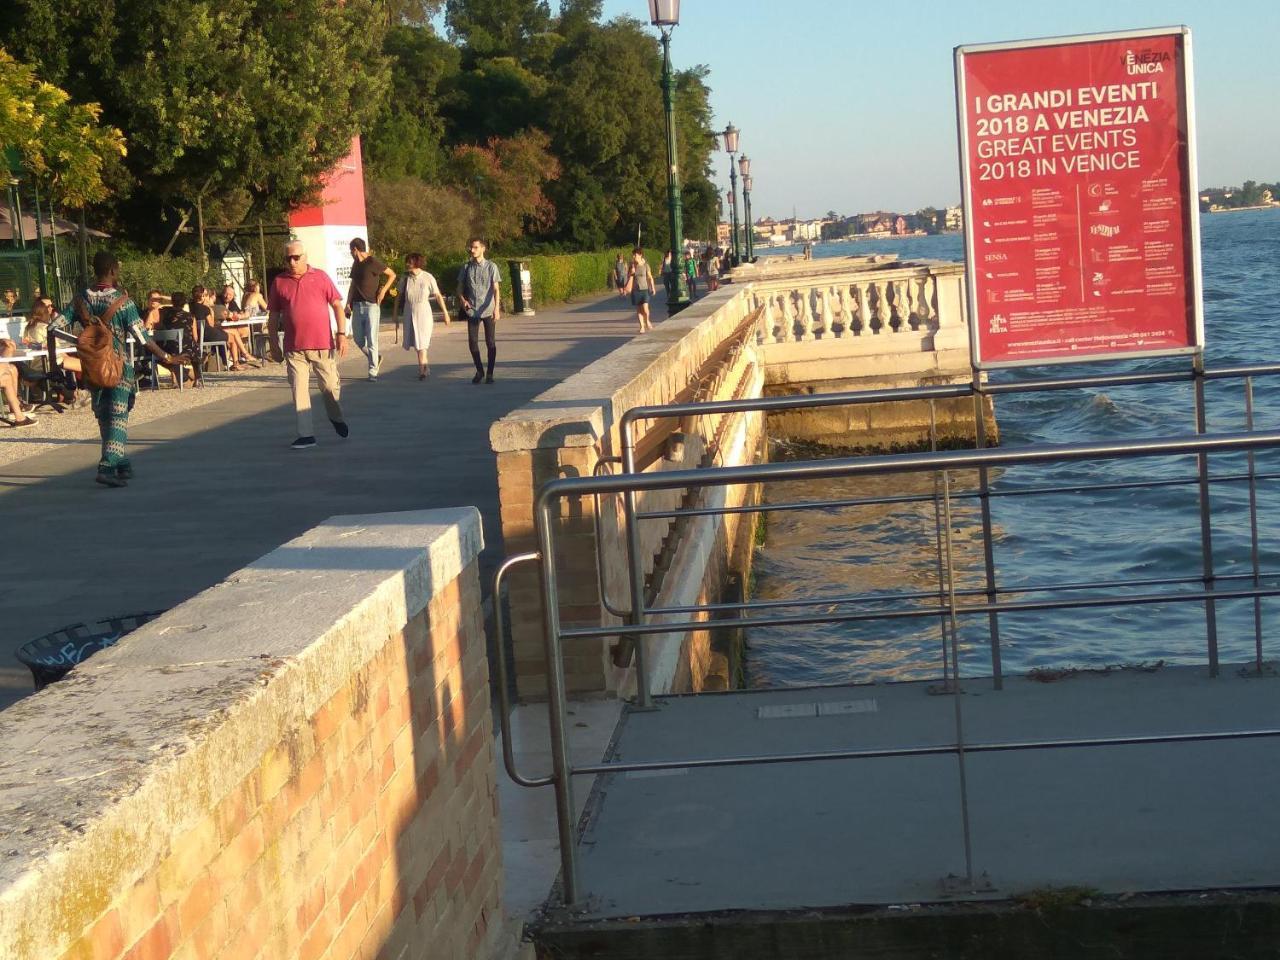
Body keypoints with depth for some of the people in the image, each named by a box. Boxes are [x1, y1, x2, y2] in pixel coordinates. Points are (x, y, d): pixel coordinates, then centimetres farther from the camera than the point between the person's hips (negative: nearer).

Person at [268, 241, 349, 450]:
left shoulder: (320, 277, 2)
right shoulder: (279, 282, 5)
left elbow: (337, 305, 3)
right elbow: (273, 316, 9)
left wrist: (341, 334, -6)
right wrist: (274, 345, 6)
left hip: (322, 345, -1)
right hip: (294, 348, 1)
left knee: (331, 387, 7)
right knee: (299, 391, -1)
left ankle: (337, 419, 35)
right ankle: (306, 435, 3)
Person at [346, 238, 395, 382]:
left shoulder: (373, 262, -8)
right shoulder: (355, 264, 14)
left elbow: (392, 274, -5)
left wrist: (383, 291, -12)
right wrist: (348, 304, 10)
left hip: (371, 305, -7)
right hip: (357, 306, 7)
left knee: (371, 340, -7)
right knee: (359, 340, 7)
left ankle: (373, 372, -4)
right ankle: (374, 359, 28)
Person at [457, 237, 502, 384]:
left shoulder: (491, 266, -2)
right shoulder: (466, 267, 6)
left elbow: (495, 289, -6)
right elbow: (460, 288, 13)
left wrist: (497, 309, -16)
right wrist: (462, 300, -7)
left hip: (488, 311, -2)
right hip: (472, 310, 2)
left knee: (490, 342, 1)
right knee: (472, 342, 2)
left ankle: (490, 373, 12)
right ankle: (479, 371, 20)